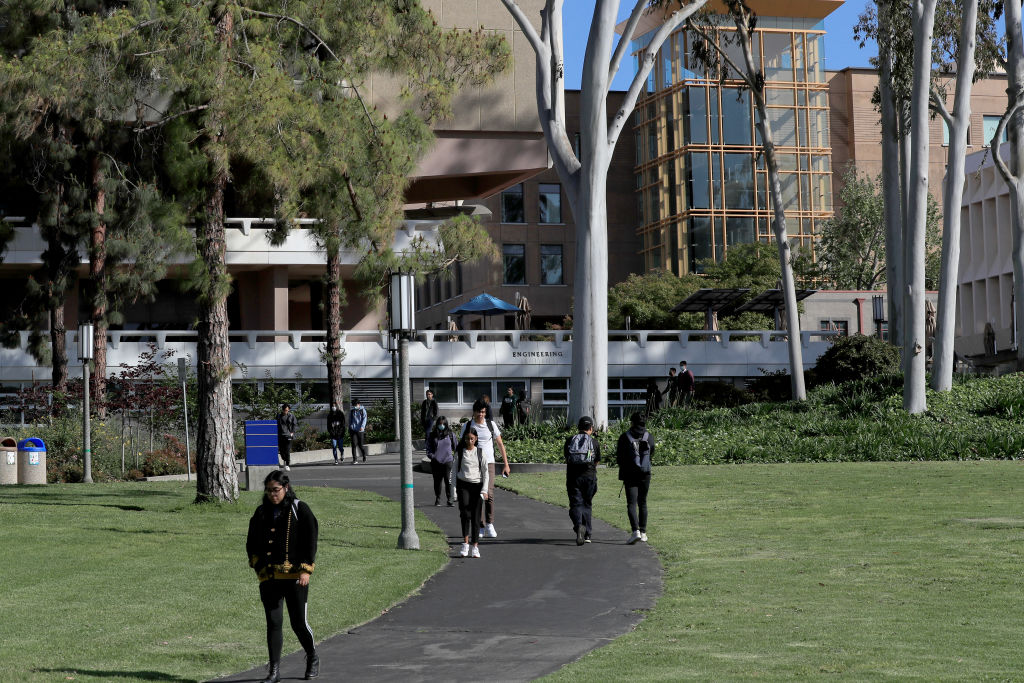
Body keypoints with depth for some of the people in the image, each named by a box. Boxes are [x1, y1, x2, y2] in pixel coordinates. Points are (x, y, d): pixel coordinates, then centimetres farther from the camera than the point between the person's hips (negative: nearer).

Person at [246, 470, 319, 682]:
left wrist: (306, 569, -10)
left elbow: (310, 541, -2)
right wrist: (257, 563, 5)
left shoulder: (300, 510, 0)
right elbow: (251, 543, 20)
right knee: (273, 622, -1)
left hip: (294, 576, -3)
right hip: (268, 576, 3)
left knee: (299, 622, 1)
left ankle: (312, 658, 26)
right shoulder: (261, 513, 12)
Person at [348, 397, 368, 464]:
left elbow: (364, 419, -5)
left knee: (361, 445, 4)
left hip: (360, 430, -2)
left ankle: (364, 455, 33)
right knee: (354, 444, -11)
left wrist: (362, 426, -21)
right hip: (353, 430, 2)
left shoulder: (363, 410, 5)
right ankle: (354, 460, -12)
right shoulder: (351, 411, 14)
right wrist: (349, 430, 19)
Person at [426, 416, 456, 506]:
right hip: (436, 462, 1)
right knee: (437, 481, 9)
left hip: (447, 461, -1)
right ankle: (437, 498, 23)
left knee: (448, 481, -6)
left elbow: (455, 447, 16)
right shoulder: (432, 435, 6)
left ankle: (449, 500, 1)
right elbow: (428, 449, 9)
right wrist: (432, 456, -5)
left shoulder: (450, 434, 5)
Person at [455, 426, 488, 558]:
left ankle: (475, 546, 3)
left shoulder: (480, 452, 4)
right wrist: (454, 487, 4)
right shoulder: (460, 452, 6)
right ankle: (465, 543, -11)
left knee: (476, 516, -2)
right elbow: (455, 469, 11)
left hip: (477, 485, 0)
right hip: (463, 484, 0)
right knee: (465, 513, -16)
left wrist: (484, 490, -5)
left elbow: (485, 471, 4)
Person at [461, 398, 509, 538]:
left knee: (489, 494, -14)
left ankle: (490, 525, -8)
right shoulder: (467, 426, 5)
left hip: (488, 463, -1)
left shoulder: (491, 424, 4)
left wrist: (506, 464, 8)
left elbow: (500, 444, 10)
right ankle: (481, 527, 7)